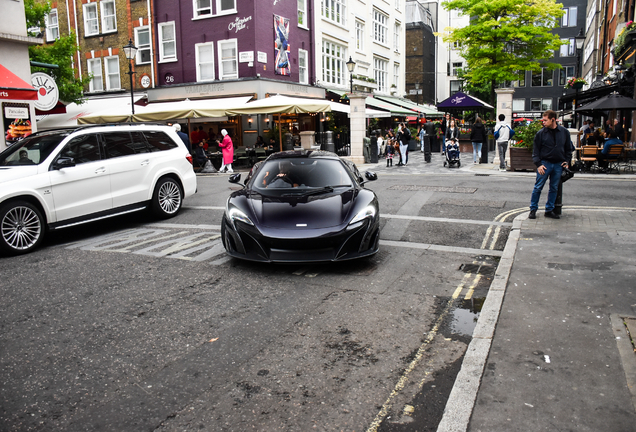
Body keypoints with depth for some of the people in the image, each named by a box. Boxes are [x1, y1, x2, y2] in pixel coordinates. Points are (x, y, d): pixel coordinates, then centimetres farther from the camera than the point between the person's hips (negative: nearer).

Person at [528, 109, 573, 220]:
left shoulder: (564, 132, 4)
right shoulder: (541, 133, -2)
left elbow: (569, 148, 14)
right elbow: (535, 150, 0)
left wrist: (567, 161, 3)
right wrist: (538, 164, -9)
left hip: (558, 165, 2)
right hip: (545, 163, -2)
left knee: (554, 188, 8)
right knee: (538, 187, -3)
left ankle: (549, 210, 17)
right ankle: (533, 209, 7)